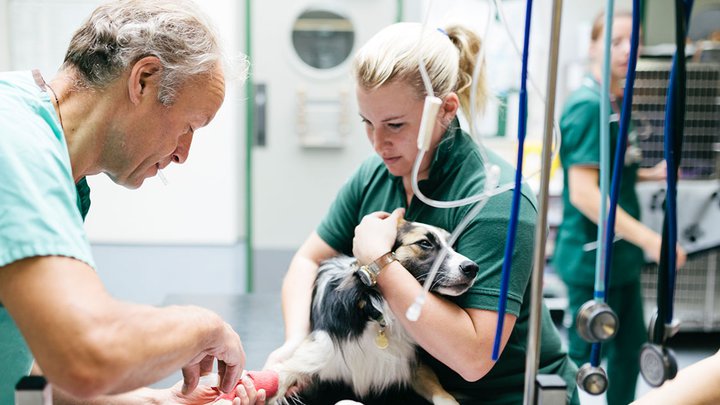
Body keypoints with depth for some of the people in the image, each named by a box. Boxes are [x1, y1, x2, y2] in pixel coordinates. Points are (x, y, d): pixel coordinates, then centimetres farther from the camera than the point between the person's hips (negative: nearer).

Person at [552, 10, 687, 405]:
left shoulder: (616, 104, 10)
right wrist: (649, 239, -26)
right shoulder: (588, 106, -18)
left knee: (628, 349, 21)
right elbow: (583, 192, -25)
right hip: (592, 258, -9)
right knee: (590, 359, 4)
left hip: (621, 256, 9)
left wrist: (650, 174, 7)